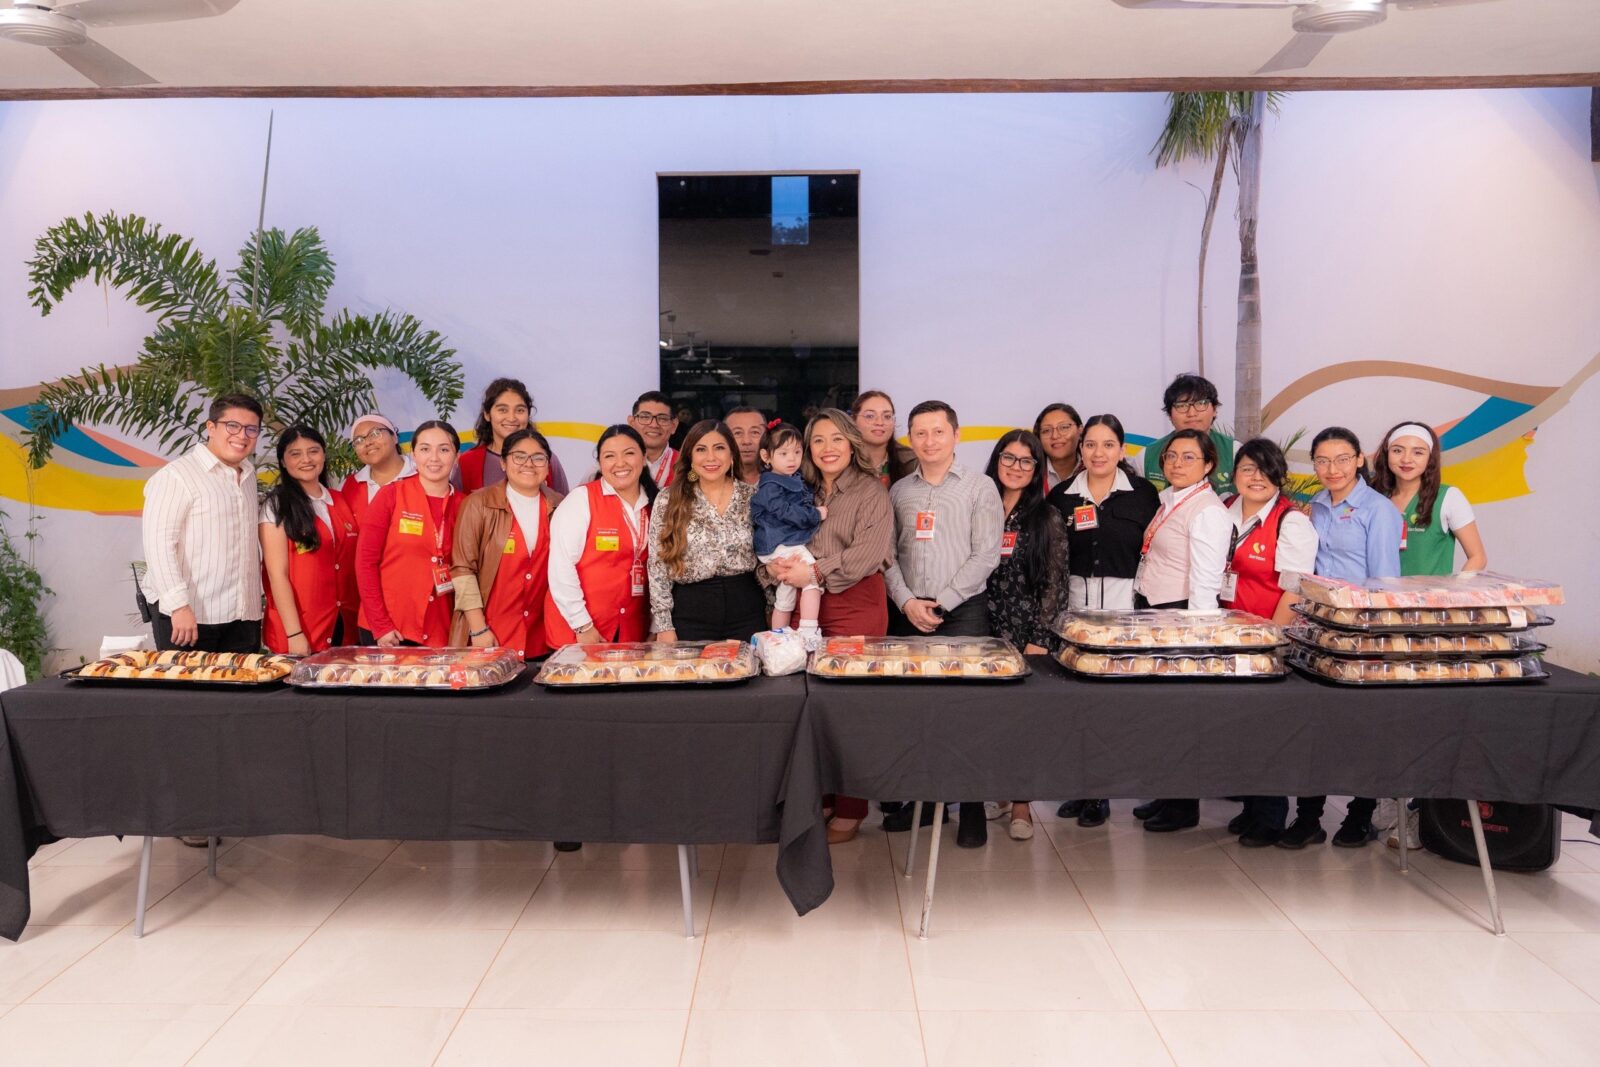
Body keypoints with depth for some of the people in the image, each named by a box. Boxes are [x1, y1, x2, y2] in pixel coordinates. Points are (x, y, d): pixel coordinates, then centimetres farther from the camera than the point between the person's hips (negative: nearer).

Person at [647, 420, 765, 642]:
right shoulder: (668, 501, -1)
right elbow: (658, 567, -2)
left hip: (747, 611, 2)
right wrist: (663, 625, -5)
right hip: (691, 612, -1)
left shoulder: (752, 497, 4)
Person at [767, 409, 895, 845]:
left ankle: (849, 810, 5)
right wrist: (777, 564, -7)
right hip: (808, 605, 5)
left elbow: (869, 553, -11)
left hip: (857, 605, -4)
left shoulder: (871, 491, 0)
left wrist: (815, 571, -16)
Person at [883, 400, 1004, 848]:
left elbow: (986, 555, -5)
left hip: (963, 610, -3)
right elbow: (888, 554, 9)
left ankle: (972, 810, 4)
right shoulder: (899, 491, 12)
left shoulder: (980, 488, 2)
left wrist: (942, 602, -10)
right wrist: (907, 601, -5)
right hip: (908, 613, 3)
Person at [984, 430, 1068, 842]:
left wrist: (1040, 640, -8)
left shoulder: (1047, 518, 2)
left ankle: (1021, 802, 9)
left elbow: (1055, 585, -1)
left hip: (1029, 633, -2)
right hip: (985, 631, 2)